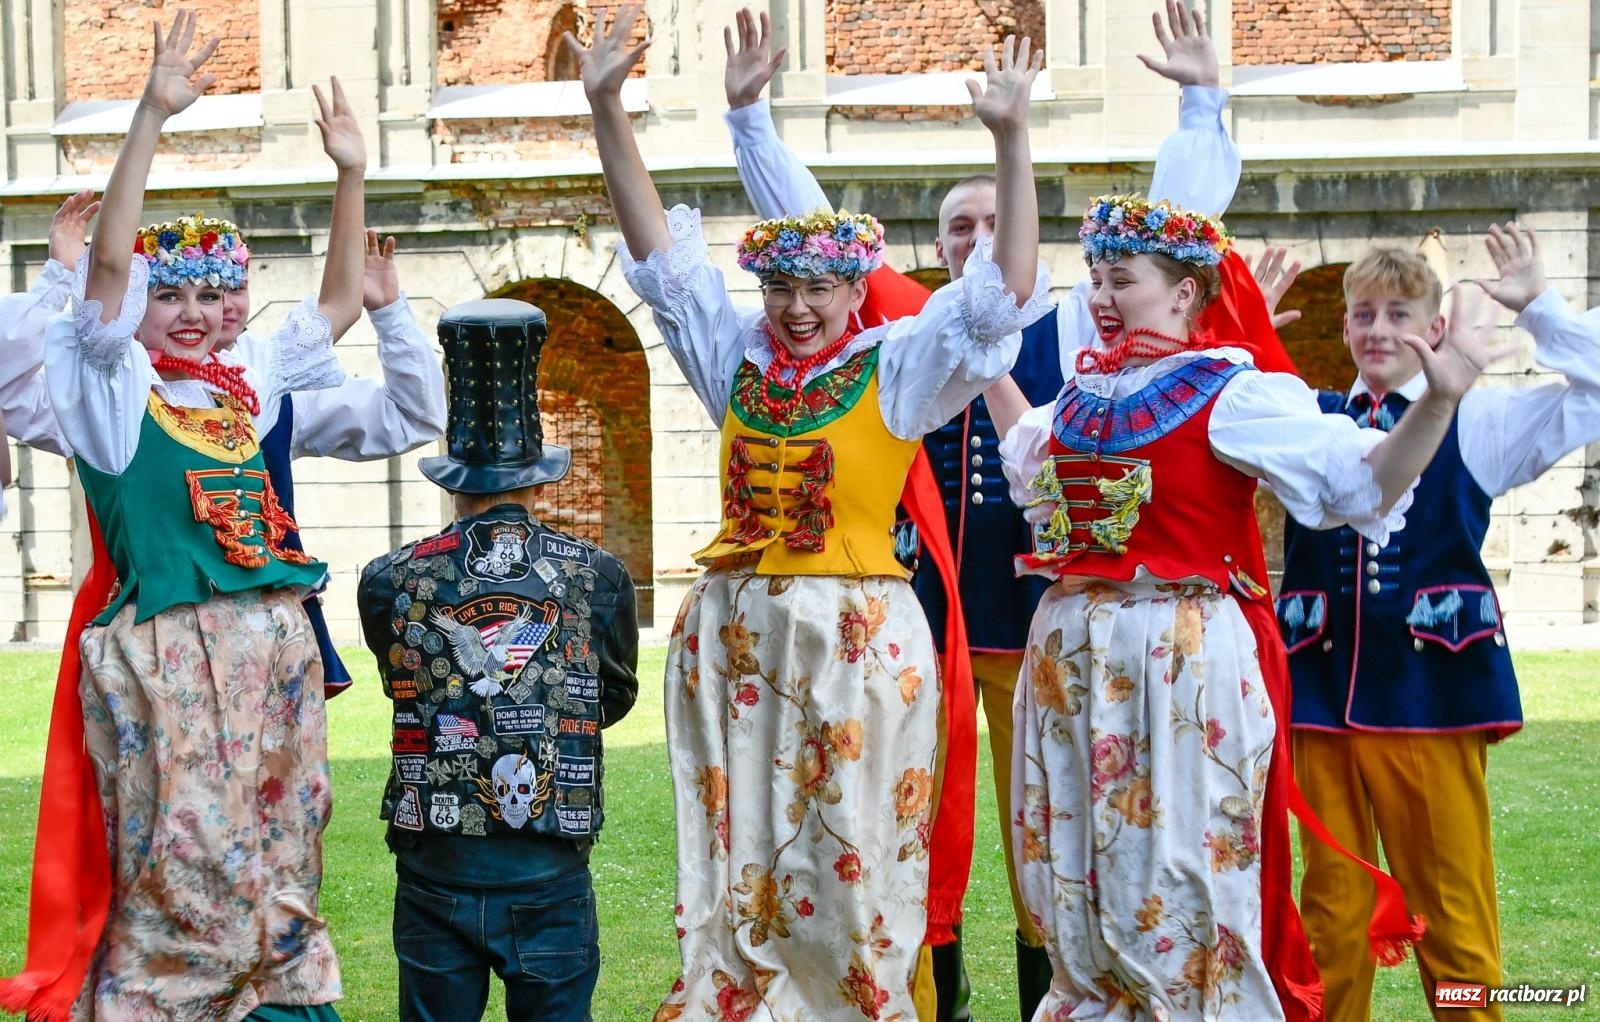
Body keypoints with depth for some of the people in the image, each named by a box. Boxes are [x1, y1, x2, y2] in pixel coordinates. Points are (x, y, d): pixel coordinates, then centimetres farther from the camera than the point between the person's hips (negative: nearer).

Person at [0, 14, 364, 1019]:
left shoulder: (245, 381, 16)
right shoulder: (113, 383, 0)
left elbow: (340, 305, 23)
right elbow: (109, 262, -13)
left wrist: (352, 177, 14)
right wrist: (152, 115, -20)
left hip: (274, 641, 6)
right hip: (171, 650, -6)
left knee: (278, 855, 10)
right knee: (186, 866, -8)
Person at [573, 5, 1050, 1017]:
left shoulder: (896, 367, -2)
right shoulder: (735, 356, 8)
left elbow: (1003, 294, -12)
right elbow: (662, 254, 7)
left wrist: (1012, 137, -22)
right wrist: (608, 110, -2)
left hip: (855, 636, -3)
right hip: (733, 629, 4)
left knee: (846, 857, 2)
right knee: (737, 856, 7)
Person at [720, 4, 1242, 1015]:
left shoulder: (1078, 323, 8)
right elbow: (807, 223, 11)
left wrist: (1203, 102, 2)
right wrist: (750, 114, 7)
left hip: (1037, 599, -1)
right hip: (919, 594, 1)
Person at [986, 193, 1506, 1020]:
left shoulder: (1232, 392, -9)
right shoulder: (1087, 392, 11)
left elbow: (1362, 482, -18)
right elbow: (1029, 455, 34)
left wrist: (1439, 401, -32)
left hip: (1182, 657, -7)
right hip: (1070, 653, 7)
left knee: (1174, 889, -2)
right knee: (1079, 885, 13)